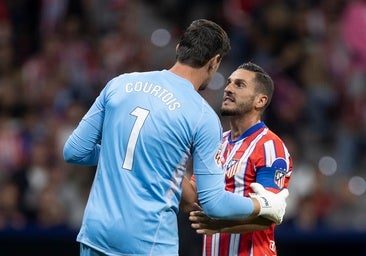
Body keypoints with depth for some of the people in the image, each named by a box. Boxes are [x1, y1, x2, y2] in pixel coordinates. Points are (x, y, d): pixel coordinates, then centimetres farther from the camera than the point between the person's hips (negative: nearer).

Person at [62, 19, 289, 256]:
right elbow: (213, 202, -6)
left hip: (95, 230, 4)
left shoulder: (119, 84, 4)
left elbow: (74, 152, 7)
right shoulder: (203, 117, -7)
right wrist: (263, 205, 11)